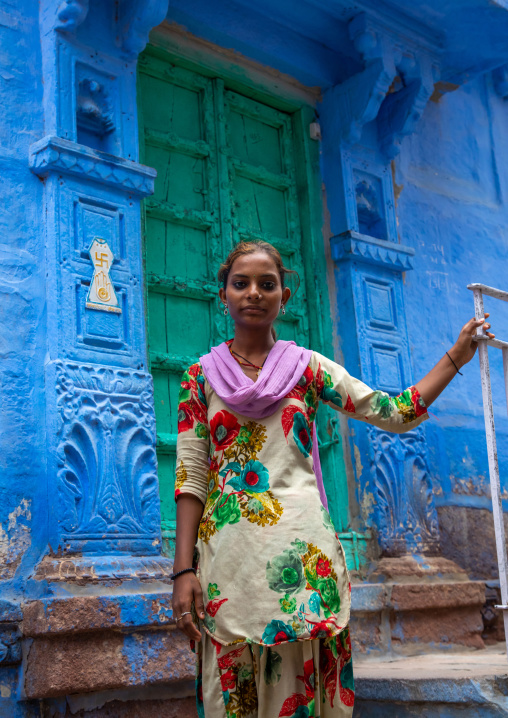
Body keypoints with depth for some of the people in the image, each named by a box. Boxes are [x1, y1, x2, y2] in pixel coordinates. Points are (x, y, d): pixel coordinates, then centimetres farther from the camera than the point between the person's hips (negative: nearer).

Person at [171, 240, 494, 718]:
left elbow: (396, 413, 7)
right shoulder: (200, 377, 8)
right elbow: (190, 477, 2)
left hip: (303, 553, 0)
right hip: (228, 558, 0)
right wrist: (183, 569, -6)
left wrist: (456, 355, 8)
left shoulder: (308, 367, 9)